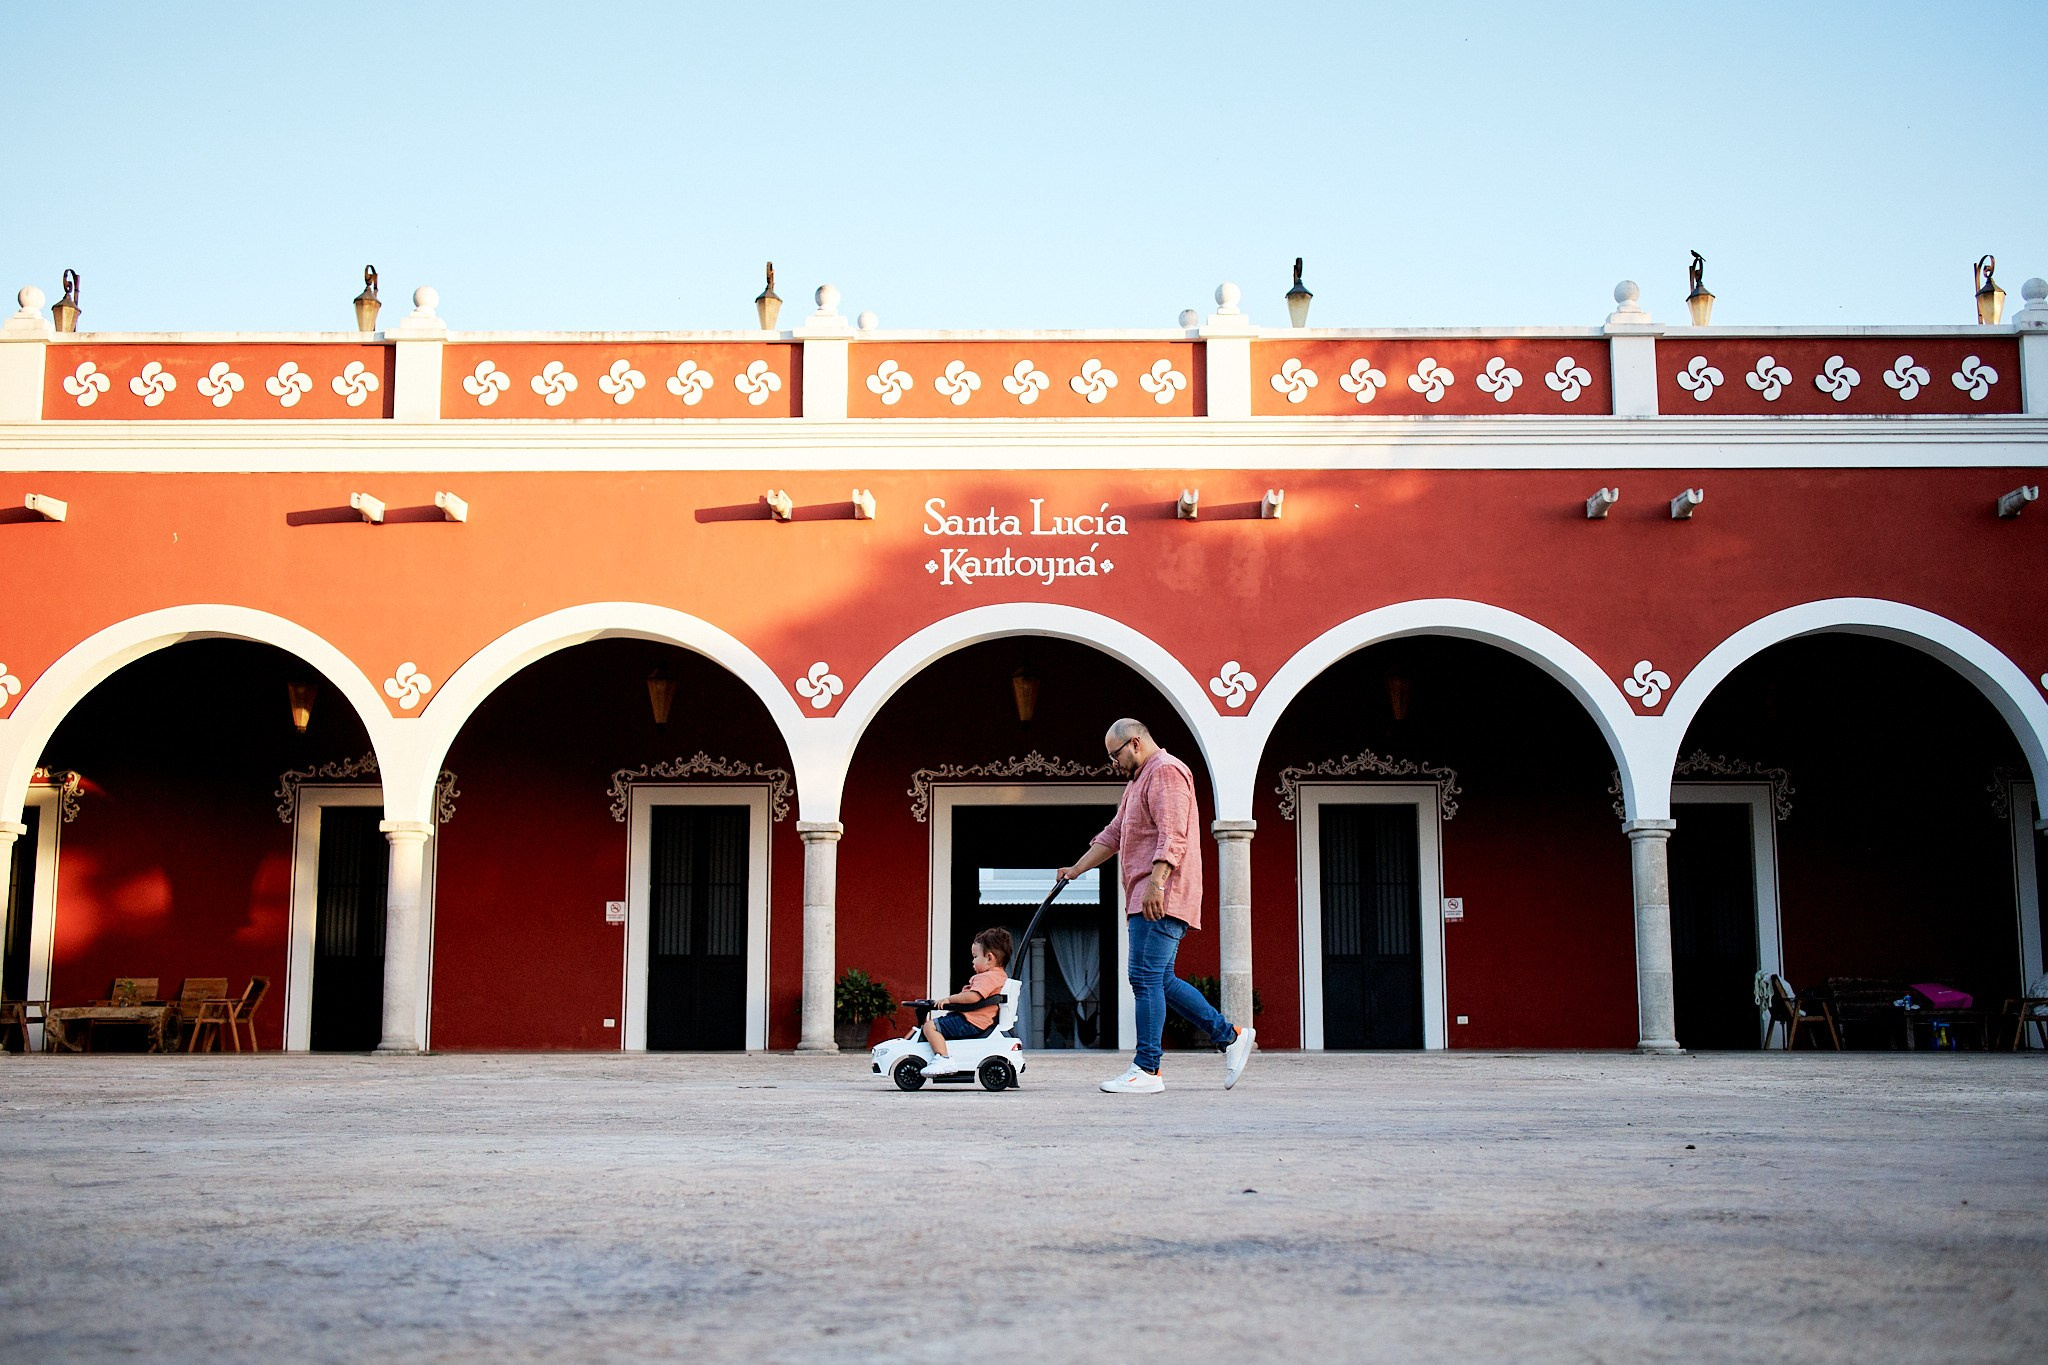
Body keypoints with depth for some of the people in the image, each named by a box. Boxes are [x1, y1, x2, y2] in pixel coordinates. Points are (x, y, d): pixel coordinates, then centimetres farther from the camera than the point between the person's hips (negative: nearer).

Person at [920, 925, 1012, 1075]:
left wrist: (949, 999, -21)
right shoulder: (1000, 976, 17)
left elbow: (973, 997, -32)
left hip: (971, 1023, -12)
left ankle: (943, 1059, -27)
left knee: (930, 1026, -20)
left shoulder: (987, 977, -17)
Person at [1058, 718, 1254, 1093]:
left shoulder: (1165, 772, -8)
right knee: (1161, 981, 10)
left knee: (1146, 979, -12)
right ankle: (1229, 1036, 16)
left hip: (1160, 899, -11)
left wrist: (1156, 883, -28)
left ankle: (1147, 1070, -11)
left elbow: (1172, 837, -20)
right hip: (1146, 900, 11)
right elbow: (1113, 836, 29)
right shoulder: (1138, 781, 26)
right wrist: (1075, 869, 22)